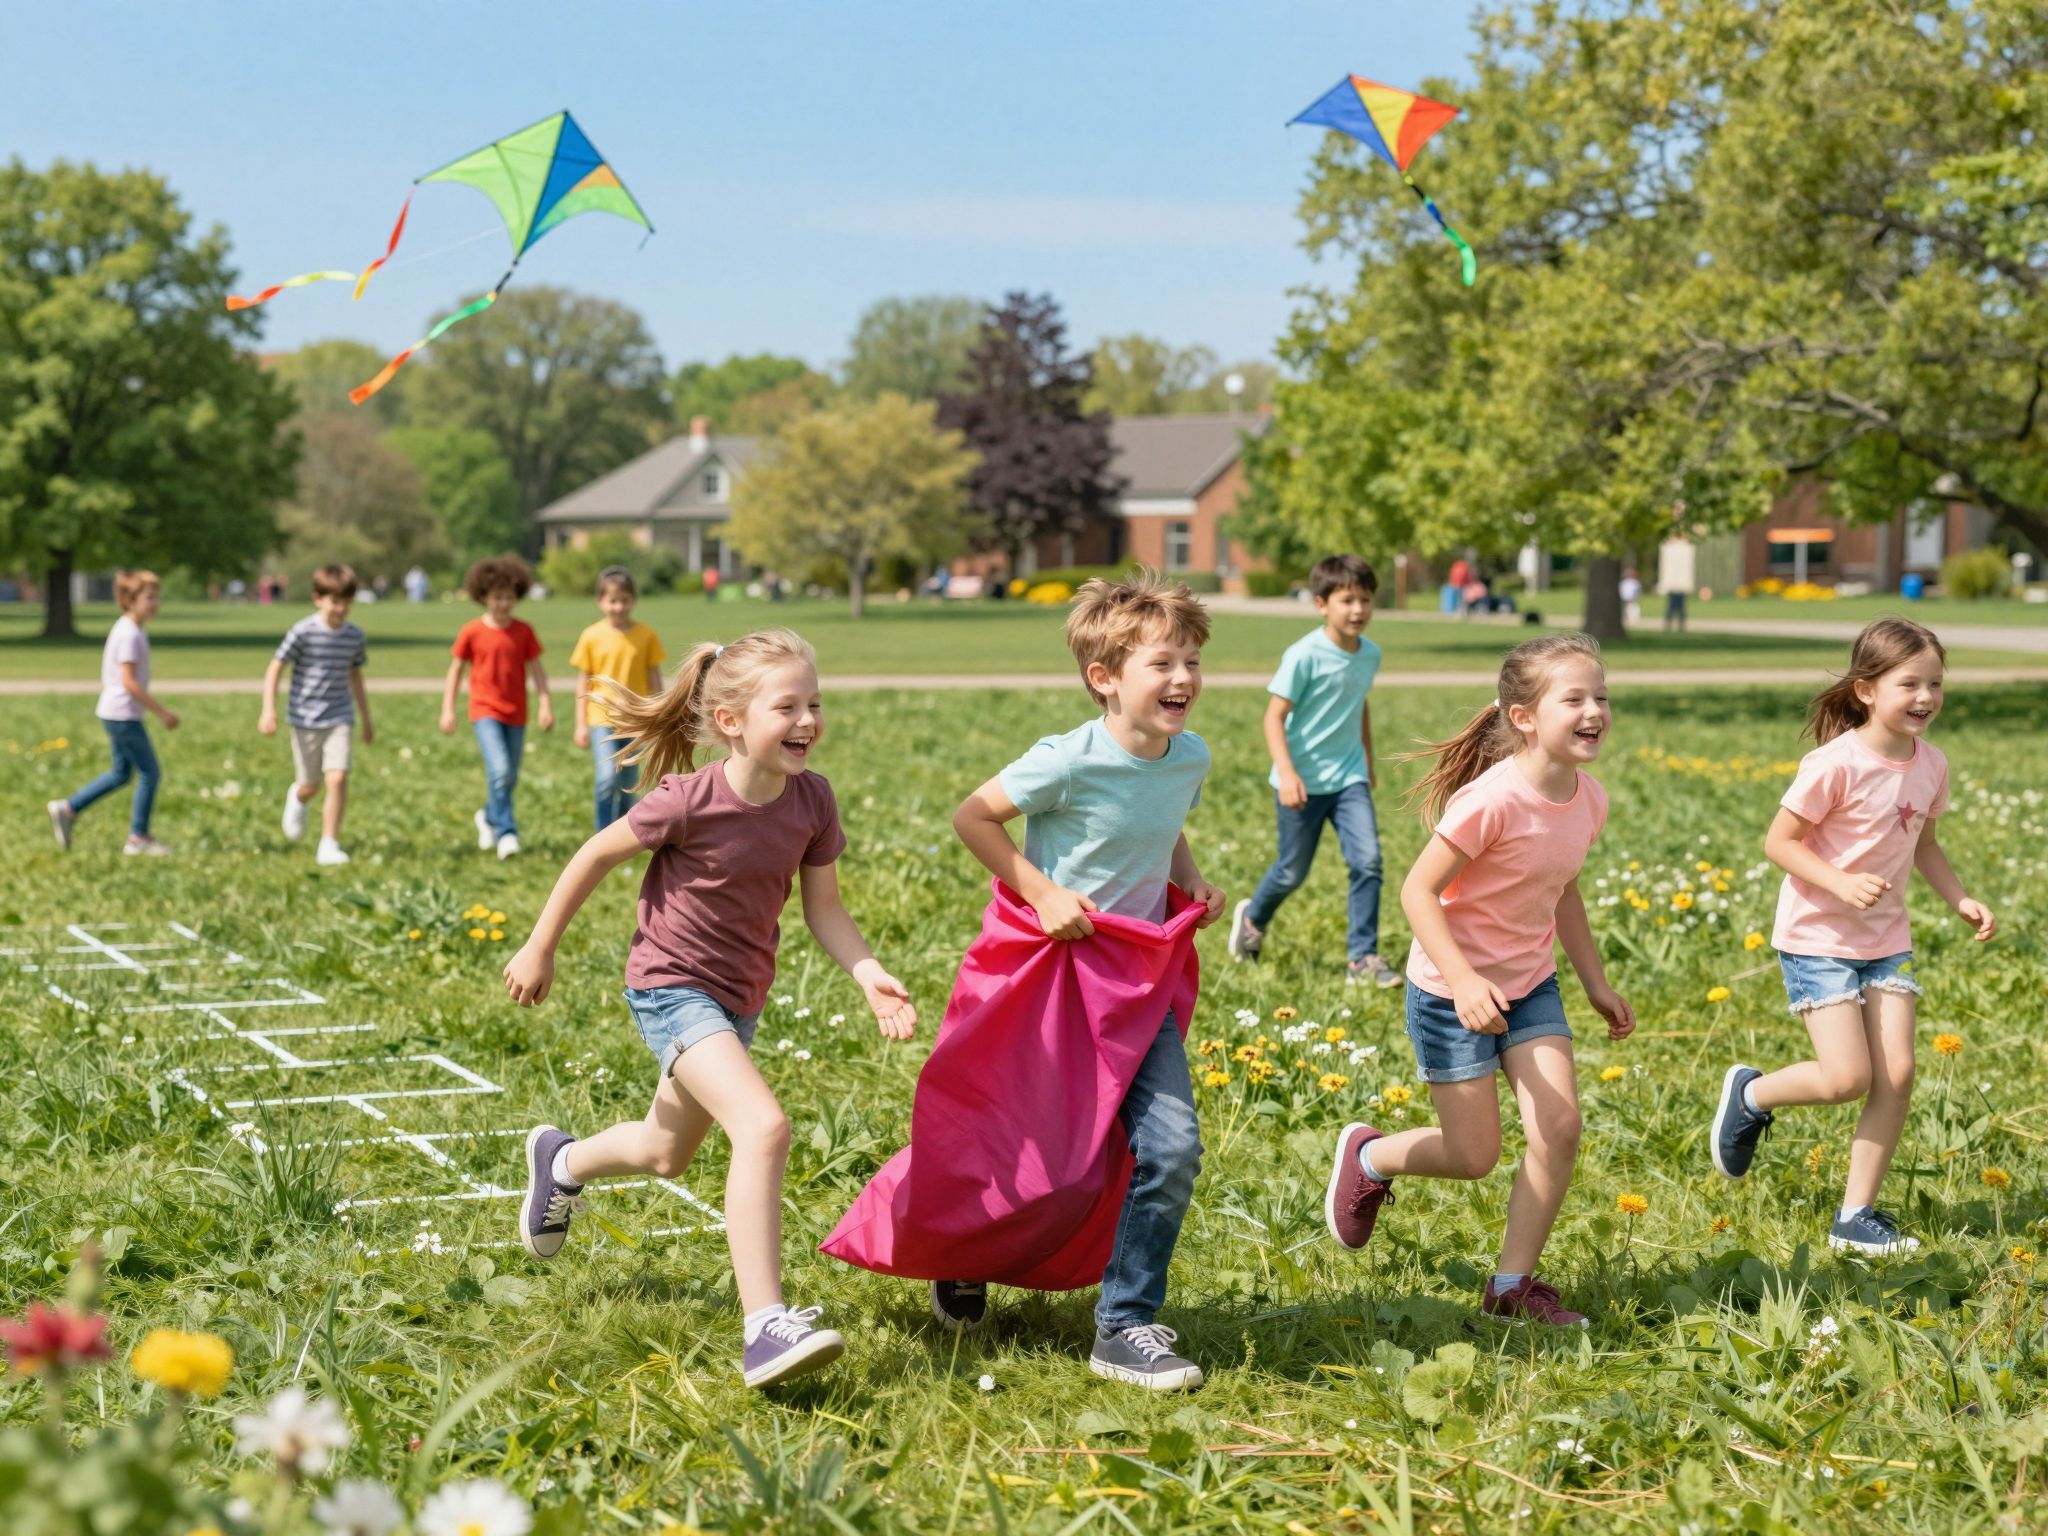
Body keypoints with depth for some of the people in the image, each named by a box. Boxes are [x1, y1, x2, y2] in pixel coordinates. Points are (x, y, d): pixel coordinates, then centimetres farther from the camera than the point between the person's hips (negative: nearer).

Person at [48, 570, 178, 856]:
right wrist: (161, 712, -20)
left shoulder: (127, 629, 12)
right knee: (149, 773, -2)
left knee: (121, 773, 18)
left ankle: (67, 810, 20)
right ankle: (138, 838, 5)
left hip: (114, 712, 10)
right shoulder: (130, 634, -19)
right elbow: (129, 681, -23)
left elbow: (114, 676, 19)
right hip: (124, 714, -10)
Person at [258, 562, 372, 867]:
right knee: (310, 786, 7)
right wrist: (268, 710, -15)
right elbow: (274, 669, -7)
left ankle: (329, 845, -7)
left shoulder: (354, 636, 3)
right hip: (305, 719, -2)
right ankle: (296, 798, 46)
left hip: (340, 719, 2)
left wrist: (367, 720, 23)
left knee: (338, 778, -14)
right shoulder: (303, 632, -11)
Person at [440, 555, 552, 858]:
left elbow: (536, 670, 4)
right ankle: (506, 833, -15)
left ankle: (489, 817, 39)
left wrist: (545, 705, -5)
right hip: (485, 711, -4)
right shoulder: (471, 632, -5)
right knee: (499, 770, -21)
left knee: (509, 778, 12)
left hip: (515, 714, 4)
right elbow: (455, 670, 2)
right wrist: (448, 709, -1)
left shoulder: (523, 632, 1)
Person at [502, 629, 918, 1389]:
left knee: (665, 1154, 26)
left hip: (738, 997, 7)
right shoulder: (691, 801, -24)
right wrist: (540, 949, -2)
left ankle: (562, 1161, 58)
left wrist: (872, 977, -19)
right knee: (764, 1127, -28)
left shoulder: (811, 798, -9)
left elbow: (824, 910, -2)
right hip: (671, 988, -7)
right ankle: (765, 1327, -29)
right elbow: (597, 855, -10)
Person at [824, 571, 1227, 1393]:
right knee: (1027, 1159, 6)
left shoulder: (1190, 757, -2)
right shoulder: (1071, 762, -21)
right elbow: (973, 817, -12)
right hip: (1048, 973, -5)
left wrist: (1192, 881, 3)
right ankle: (958, 1255, 39)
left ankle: (1126, 1326, 5)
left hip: (1138, 982, 5)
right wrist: (1041, 892, -17)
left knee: (1171, 1148, -8)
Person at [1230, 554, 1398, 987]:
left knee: (1368, 860, -12)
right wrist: (1286, 773, -27)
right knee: (1293, 872, 8)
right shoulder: (1304, 655, -17)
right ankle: (1253, 918, 40)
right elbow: (1275, 715, -17)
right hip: (1304, 782, -4)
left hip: (1349, 777, 4)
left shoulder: (1370, 655, 2)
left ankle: (1364, 958, -4)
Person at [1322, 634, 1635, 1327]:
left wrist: (1596, 983, 16)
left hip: (1529, 984, 6)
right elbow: (1418, 889, -23)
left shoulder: (1588, 799, -4)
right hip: (1453, 990, -6)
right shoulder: (1491, 800, -27)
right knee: (1475, 1156, 0)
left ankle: (1513, 1285, 9)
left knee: (1560, 1127, -7)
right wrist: (1464, 980, -31)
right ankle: (1368, 1156, 31)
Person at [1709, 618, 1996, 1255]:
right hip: (1819, 937, -6)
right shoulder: (1836, 764, -20)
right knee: (1847, 1079, -11)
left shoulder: (1930, 765, 1)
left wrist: (1961, 899, 3)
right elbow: (1779, 842, -15)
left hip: (1886, 940, 7)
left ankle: (1856, 1216, 11)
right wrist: (1843, 883, -28)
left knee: (1897, 1075, -1)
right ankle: (1749, 1093, 19)